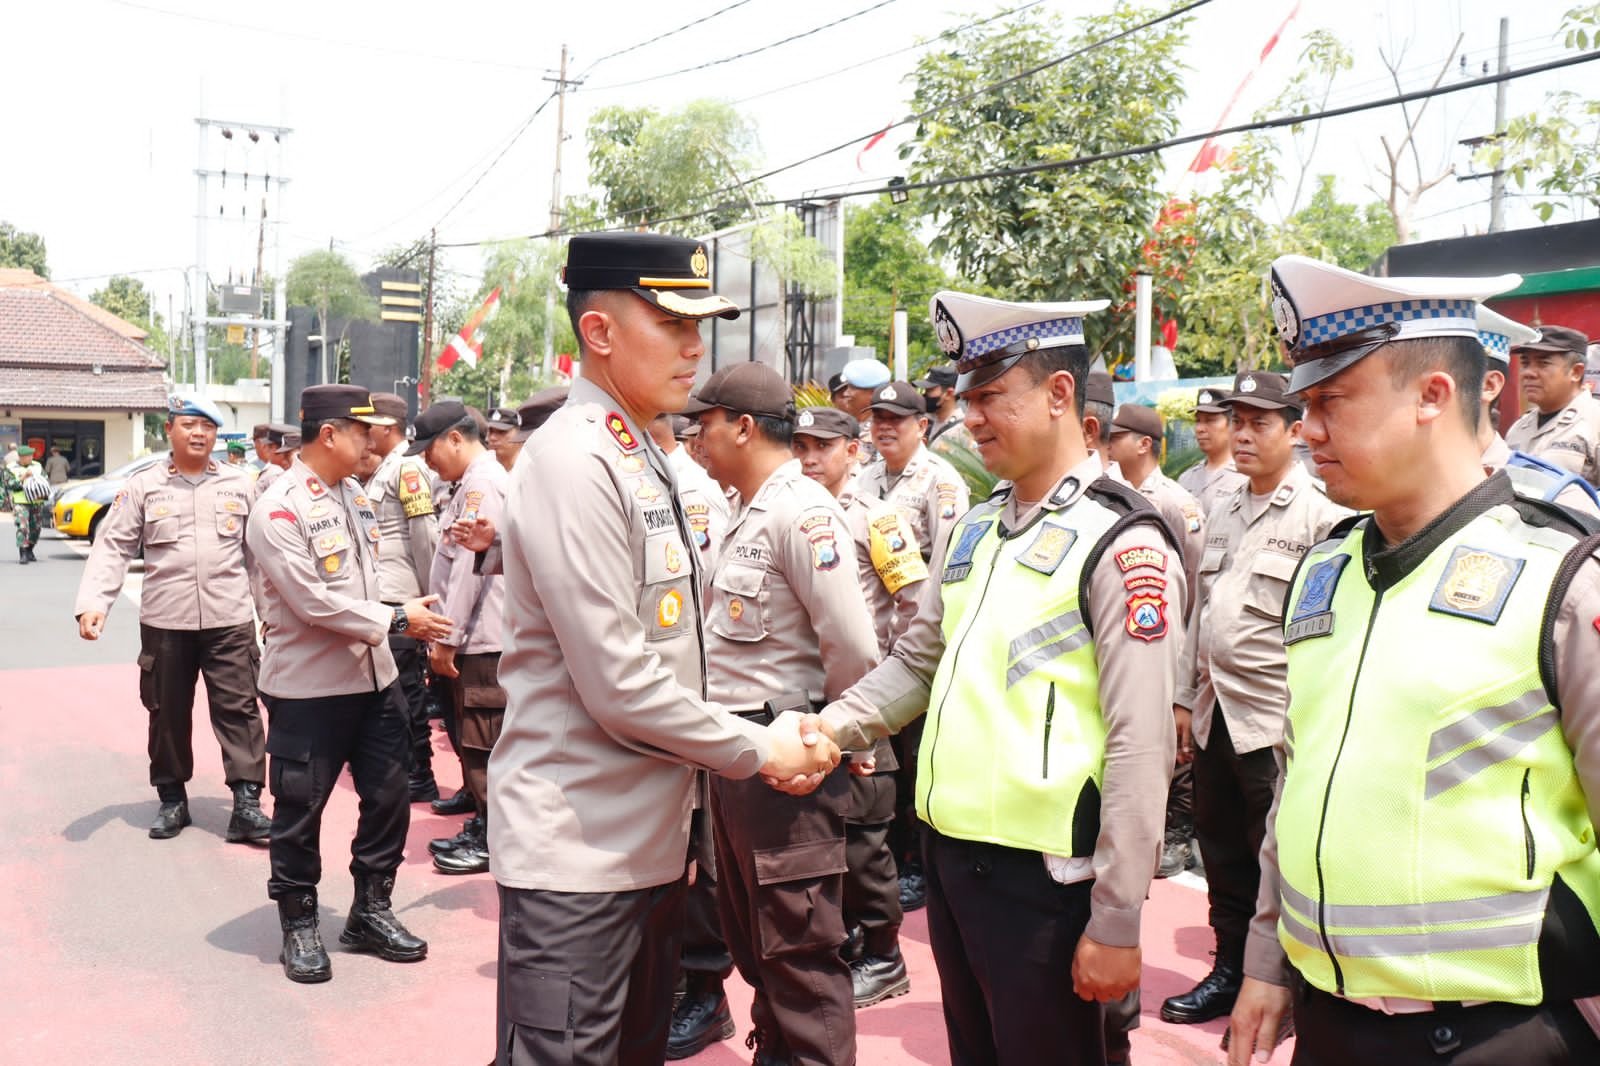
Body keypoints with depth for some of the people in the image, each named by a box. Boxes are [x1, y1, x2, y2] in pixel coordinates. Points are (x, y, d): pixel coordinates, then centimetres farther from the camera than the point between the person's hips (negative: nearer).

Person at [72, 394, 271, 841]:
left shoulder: (239, 484, 5)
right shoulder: (143, 486, 2)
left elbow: (259, 550, 9)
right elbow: (113, 548, -1)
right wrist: (92, 602, -14)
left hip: (230, 620, 0)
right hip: (164, 622, 0)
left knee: (238, 710, -2)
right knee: (168, 713, 10)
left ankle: (246, 804, 0)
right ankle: (172, 799, 24)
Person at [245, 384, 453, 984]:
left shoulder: (355, 494, 8)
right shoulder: (278, 510, -16)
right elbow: (314, 602, -21)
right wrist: (396, 620, -17)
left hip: (373, 677, 7)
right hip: (307, 687, -7)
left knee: (387, 797, 12)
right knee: (300, 810, 7)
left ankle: (371, 911, 30)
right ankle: (299, 925, 24)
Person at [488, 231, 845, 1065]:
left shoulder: (642, 458, 12)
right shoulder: (572, 463, -18)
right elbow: (618, 686, -22)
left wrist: (771, 735, 4)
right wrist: (759, 751, -11)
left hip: (650, 835, 9)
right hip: (576, 850, -9)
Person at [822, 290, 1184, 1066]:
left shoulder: (1119, 539, -13)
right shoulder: (976, 526, 10)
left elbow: (1139, 746, -16)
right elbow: (918, 660, 18)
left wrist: (1115, 922, -16)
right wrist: (833, 726, 0)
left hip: (1041, 872, -7)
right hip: (948, 849, 7)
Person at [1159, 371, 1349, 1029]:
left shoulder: (1321, 516, -9)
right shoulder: (1222, 515, 14)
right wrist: (1185, 698, 15)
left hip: (1276, 721, -7)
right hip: (1215, 715, 7)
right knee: (1222, 852, 16)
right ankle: (1229, 972, 31)